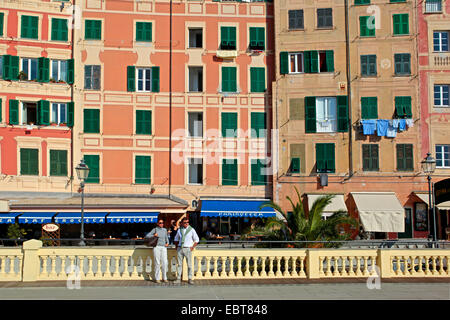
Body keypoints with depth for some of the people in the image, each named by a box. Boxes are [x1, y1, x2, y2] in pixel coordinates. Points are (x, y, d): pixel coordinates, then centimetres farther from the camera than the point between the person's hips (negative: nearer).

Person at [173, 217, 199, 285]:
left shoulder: (191, 230, -2)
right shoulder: (179, 230, 8)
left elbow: (196, 239, 2)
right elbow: (176, 239, 23)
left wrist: (193, 247, -6)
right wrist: (176, 246, 12)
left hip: (188, 249, -3)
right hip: (180, 249, 3)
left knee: (189, 264, -4)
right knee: (179, 264, 4)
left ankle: (190, 279, 1)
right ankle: (178, 279, 8)